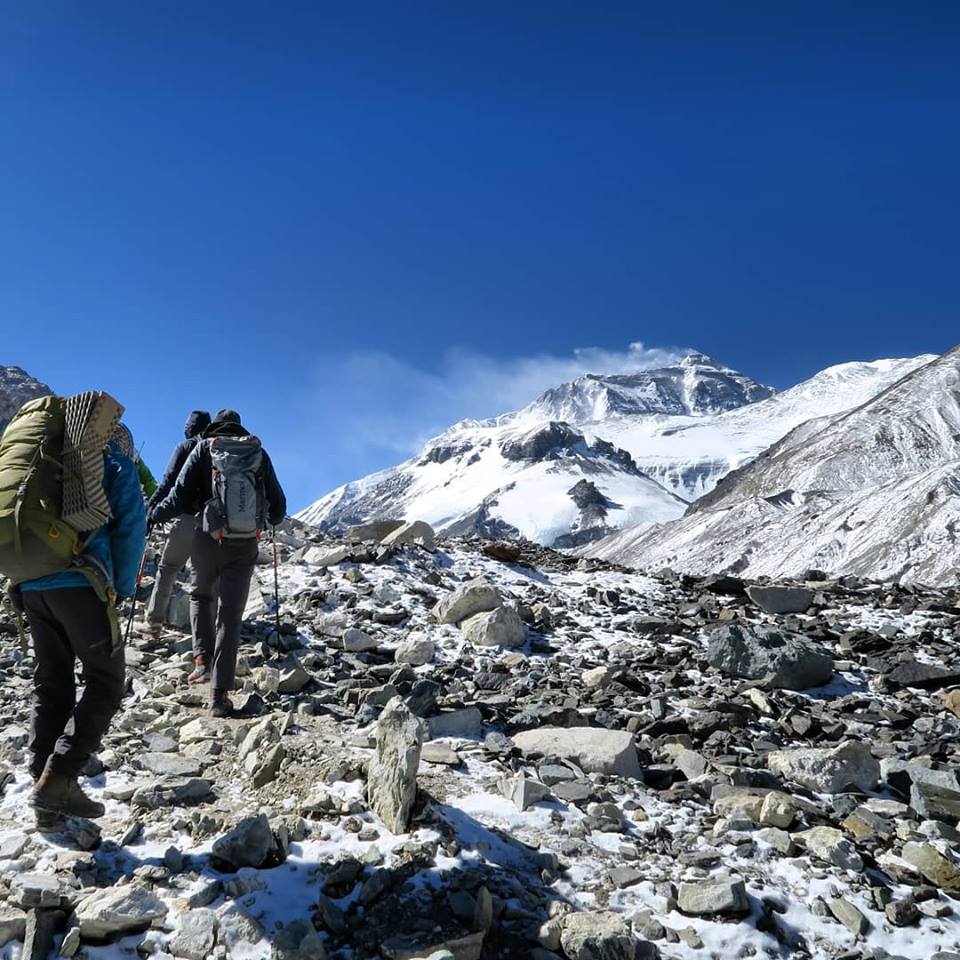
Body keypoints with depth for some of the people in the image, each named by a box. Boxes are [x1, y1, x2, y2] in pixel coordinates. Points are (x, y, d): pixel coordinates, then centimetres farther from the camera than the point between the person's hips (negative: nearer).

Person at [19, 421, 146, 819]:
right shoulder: (117, 465, 7)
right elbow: (130, 530, -2)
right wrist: (121, 590, 4)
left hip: (30, 584, 7)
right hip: (79, 582, -6)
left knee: (51, 682, 15)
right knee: (106, 680, -1)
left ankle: (42, 778, 11)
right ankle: (58, 781, -11)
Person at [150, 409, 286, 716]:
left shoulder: (204, 448, 3)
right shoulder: (258, 452, 8)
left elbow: (180, 496, -4)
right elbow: (278, 502, 11)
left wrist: (154, 515, 13)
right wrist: (274, 519, 33)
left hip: (209, 540, -1)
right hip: (246, 544, 1)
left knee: (201, 595, 27)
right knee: (230, 615, 5)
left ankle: (203, 657, 12)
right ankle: (220, 693, -1)